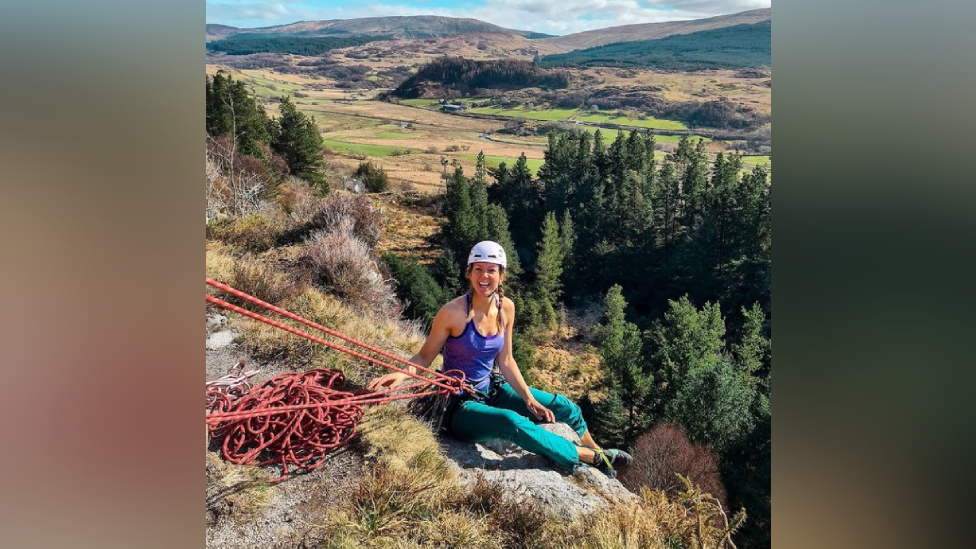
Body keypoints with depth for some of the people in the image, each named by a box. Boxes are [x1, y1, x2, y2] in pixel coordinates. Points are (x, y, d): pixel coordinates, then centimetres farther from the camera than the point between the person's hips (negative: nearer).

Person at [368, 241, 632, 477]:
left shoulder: (506, 308, -5)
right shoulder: (454, 312, -22)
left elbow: (505, 361, 3)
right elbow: (425, 356, -12)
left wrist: (530, 400, -3)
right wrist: (401, 374, -32)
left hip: (490, 390, 6)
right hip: (459, 405, -6)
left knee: (566, 408, 5)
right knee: (513, 423, -35)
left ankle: (598, 454, 38)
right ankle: (593, 458, -14)